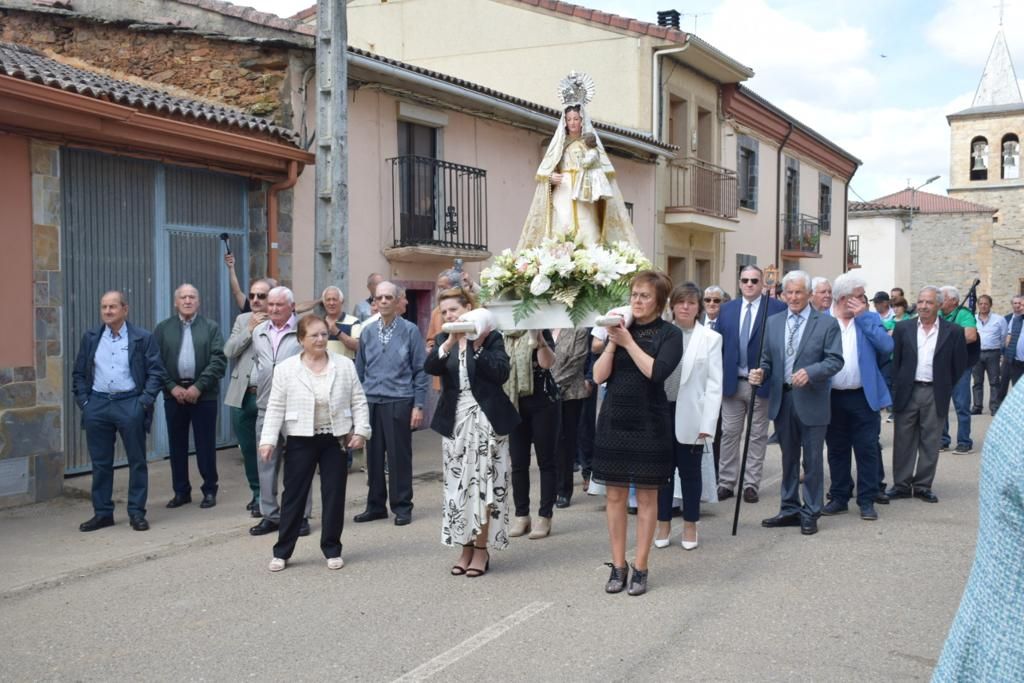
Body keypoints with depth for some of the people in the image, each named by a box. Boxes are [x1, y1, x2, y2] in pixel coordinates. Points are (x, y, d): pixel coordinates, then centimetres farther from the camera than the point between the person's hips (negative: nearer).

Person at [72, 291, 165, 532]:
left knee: (137, 461, 2)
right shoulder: (90, 338, 10)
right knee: (100, 462, 8)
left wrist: (144, 401, -10)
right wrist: (83, 401, 2)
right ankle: (102, 513, 16)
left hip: (130, 404, -3)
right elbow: (79, 373, 13)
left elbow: (156, 372, -1)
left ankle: (137, 512, 11)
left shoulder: (143, 338, 1)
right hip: (97, 404, 3)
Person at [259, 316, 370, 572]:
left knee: (334, 495, 6)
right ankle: (282, 551, 15)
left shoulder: (345, 365, 1)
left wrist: (361, 430, -6)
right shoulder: (285, 368, -3)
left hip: (335, 439, 1)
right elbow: (276, 408, -3)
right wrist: (268, 440, -9)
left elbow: (358, 401, 3)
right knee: (294, 495, 5)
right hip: (300, 440, -1)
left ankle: (332, 550, 18)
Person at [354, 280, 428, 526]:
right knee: (373, 456, 8)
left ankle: (402, 507, 13)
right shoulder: (367, 332, 10)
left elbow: (420, 370, -2)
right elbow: (360, 369, 14)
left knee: (399, 457, 2)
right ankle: (376, 505, 20)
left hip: (399, 402, -4)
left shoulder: (410, 331, -2)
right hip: (371, 402, 4)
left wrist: (418, 405, -7)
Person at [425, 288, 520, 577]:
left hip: (485, 419, -4)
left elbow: (501, 374, -13)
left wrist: (478, 347, -17)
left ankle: (481, 548, 9)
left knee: (484, 483, 0)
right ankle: (466, 546, 18)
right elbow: (430, 368, -11)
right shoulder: (442, 340, 8)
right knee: (458, 485, 7)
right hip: (455, 421, 4)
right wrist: (450, 342, -24)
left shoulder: (491, 337, -3)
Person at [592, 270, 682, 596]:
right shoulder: (620, 328, 8)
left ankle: (640, 568, 13)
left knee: (646, 496, 4)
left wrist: (628, 341, -14)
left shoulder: (669, 333, -2)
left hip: (649, 424, -3)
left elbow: (657, 371, -18)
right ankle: (618, 566, 16)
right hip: (614, 421, 3)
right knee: (615, 495, 6)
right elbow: (598, 376, -1)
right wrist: (612, 342, -11)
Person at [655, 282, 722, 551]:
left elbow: (714, 384, -3)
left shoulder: (710, 338, -1)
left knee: (690, 472, 9)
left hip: (690, 416, -1)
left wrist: (707, 424, -9)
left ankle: (690, 525, 23)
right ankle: (663, 523, 23)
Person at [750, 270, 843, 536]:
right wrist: (761, 372, -10)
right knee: (788, 459, 15)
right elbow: (767, 359, 11)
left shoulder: (826, 323, -4)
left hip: (811, 402, -4)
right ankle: (790, 509, 26)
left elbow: (835, 360, -9)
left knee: (812, 460, 3)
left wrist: (809, 372, -24)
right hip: (782, 400, 4)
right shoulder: (773, 322, 8)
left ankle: (810, 514, 14)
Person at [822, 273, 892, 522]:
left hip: (864, 396, 0)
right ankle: (839, 498, 22)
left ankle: (867, 501, 12)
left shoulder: (870, 319, 4)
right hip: (832, 397, 0)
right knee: (837, 450, 11)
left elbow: (887, 346, -11)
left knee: (867, 450, 2)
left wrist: (863, 316, -11)